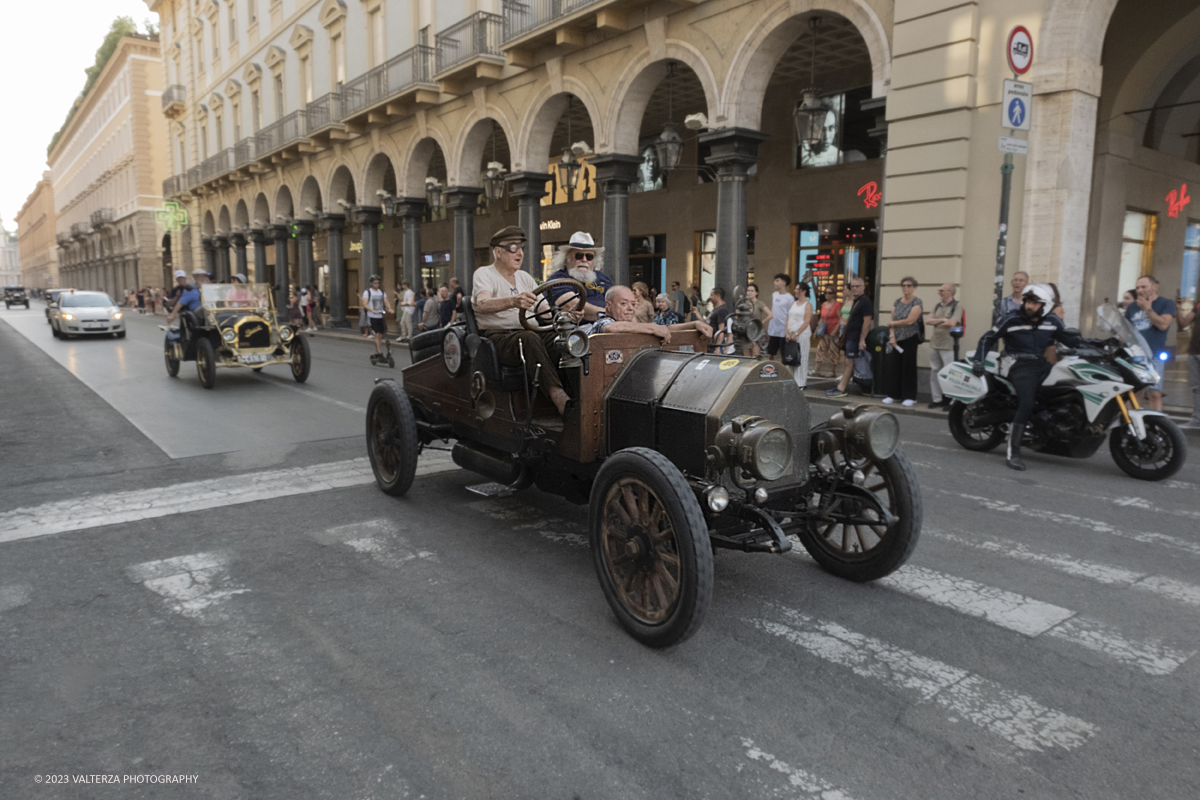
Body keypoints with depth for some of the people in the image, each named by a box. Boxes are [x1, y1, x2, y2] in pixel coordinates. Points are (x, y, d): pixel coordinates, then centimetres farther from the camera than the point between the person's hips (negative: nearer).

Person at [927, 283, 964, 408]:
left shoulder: (956, 306, -6)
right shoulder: (938, 306, 15)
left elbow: (952, 323, -18)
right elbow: (930, 321, 5)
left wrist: (937, 323, -4)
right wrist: (943, 320, -11)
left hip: (947, 345, -7)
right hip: (934, 344, 7)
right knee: (934, 372, 10)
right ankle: (937, 399, 18)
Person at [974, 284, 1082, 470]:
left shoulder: (1052, 322, 10)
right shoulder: (1012, 320, -1)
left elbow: (1071, 338, 17)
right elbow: (988, 338, 4)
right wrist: (978, 360, -6)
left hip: (1041, 364, 7)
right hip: (1020, 365, -7)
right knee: (1027, 404, -25)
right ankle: (1013, 453, -27)